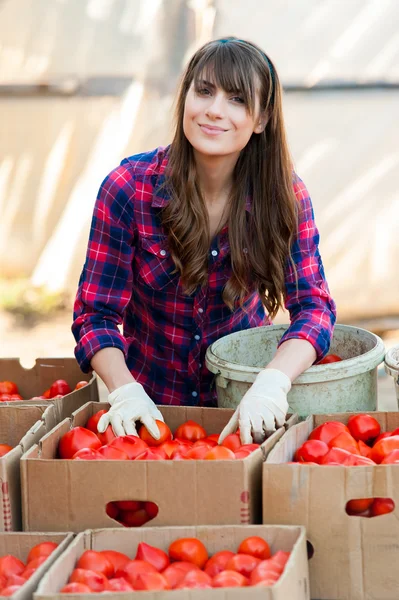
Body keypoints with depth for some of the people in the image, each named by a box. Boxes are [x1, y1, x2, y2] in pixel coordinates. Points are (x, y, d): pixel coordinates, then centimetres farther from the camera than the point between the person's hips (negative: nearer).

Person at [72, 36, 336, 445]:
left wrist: (272, 382, -35)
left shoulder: (284, 194, -10)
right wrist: (125, 391, -30)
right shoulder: (128, 188, -15)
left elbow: (312, 304, -15)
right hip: (153, 397, -1)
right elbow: (95, 313, -12)